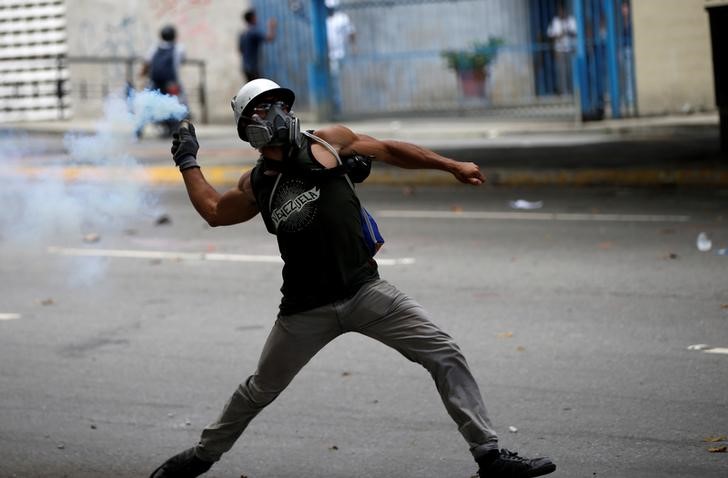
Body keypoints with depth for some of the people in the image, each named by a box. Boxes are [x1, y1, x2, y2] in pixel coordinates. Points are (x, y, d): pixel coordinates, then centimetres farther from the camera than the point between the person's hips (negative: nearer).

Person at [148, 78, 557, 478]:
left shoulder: (326, 142, 3)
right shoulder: (256, 186, 9)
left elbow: (389, 150, 14)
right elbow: (214, 210, 27)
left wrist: (453, 167, 15)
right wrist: (188, 162, 27)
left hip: (365, 291, -1)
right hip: (307, 308, 1)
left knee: (445, 356, -12)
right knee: (260, 391, 14)